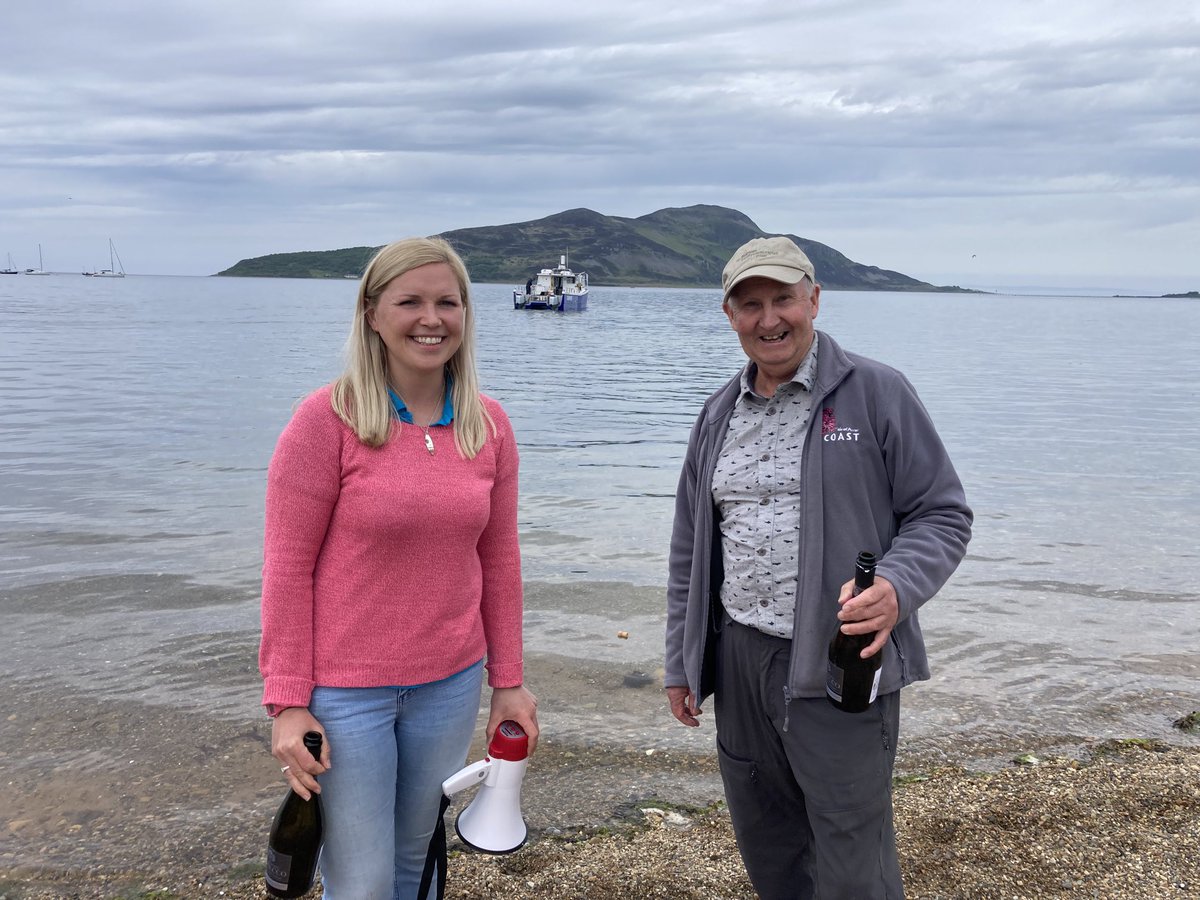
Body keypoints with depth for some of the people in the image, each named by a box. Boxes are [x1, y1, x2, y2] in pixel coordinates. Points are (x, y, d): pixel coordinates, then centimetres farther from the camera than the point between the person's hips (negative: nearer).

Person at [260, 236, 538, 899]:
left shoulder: (489, 424, 0)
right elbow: (287, 567, -11)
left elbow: (498, 560, 6)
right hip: (344, 689, -4)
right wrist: (286, 702, -12)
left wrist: (507, 681, 8)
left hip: (449, 684, 4)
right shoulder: (327, 418, -13)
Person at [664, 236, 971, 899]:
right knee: (765, 845, 18)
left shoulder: (876, 394, -5)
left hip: (839, 665, -5)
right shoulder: (718, 416, 11)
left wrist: (897, 588, -24)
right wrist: (681, 663, 15)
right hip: (738, 662, 5)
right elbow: (691, 549, 16)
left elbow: (942, 515, -5)